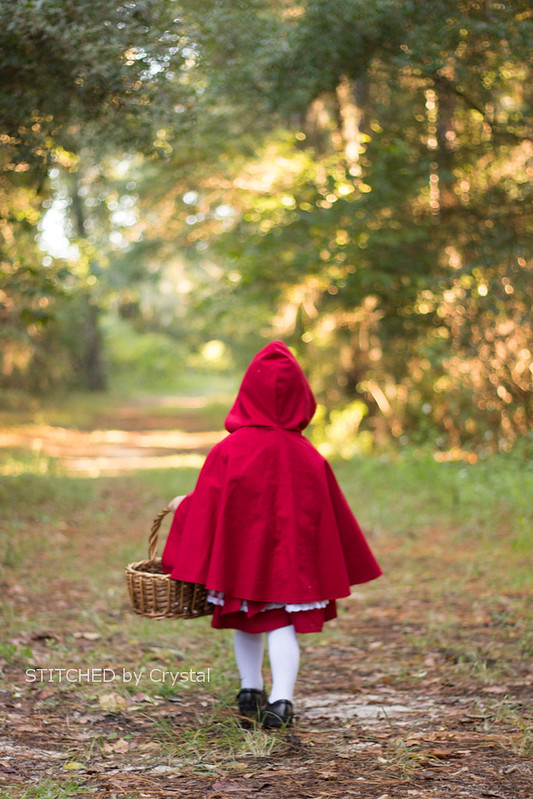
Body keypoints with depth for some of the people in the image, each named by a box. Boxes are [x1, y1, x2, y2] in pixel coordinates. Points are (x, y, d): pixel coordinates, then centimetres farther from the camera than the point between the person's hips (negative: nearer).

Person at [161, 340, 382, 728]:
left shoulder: (229, 451, -13)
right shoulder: (308, 456, -5)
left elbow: (206, 507, -6)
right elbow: (332, 515, 4)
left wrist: (184, 505, 16)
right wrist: (347, 565, 17)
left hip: (242, 554, 0)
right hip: (291, 559, 0)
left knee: (246, 620, 18)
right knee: (284, 624, 2)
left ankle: (251, 692, 28)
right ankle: (281, 700, -14)